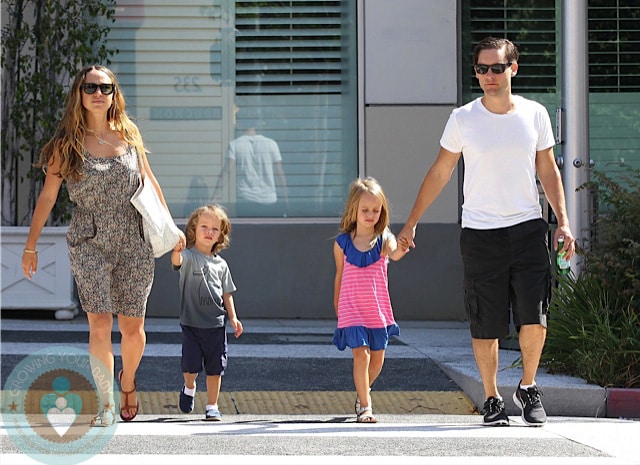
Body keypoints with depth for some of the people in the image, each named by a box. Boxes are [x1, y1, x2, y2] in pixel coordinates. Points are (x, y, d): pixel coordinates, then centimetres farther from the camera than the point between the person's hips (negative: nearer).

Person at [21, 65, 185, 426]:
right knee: (100, 322, -13)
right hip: (89, 244, -2)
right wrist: (31, 246, 4)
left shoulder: (129, 135, 5)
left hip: (134, 243, 2)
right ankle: (107, 405, -8)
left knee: (132, 326, 6)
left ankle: (128, 382, 35)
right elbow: (47, 197, 3)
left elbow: (151, 183, 16)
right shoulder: (68, 143, -1)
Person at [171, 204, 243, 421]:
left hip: (216, 324, 3)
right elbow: (177, 261, -29)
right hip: (191, 322, -3)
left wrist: (233, 317, 7)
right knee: (191, 365, -5)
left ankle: (212, 406, 15)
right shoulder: (188, 256, -4)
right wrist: (176, 250, -52)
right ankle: (189, 388, 27)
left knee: (215, 367, 4)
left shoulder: (220, 264, 9)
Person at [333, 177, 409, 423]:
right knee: (360, 353, -13)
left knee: (377, 358, 11)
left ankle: (363, 392, 39)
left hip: (378, 309, 2)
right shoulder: (342, 243, -1)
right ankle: (365, 406, -7)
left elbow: (394, 253, -27)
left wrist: (400, 249, -51)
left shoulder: (383, 239, -3)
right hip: (352, 309, -2)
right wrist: (337, 309, 14)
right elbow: (339, 277, 9)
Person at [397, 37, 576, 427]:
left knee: (534, 318, -9)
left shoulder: (535, 114, 4)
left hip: (528, 228, 1)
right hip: (480, 234, -1)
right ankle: (493, 399, 14)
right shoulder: (463, 119, 0)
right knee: (486, 326, 0)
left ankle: (528, 388, 11)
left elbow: (548, 171, 13)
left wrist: (563, 222, 5)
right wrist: (411, 223, 8)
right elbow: (439, 173, 8)